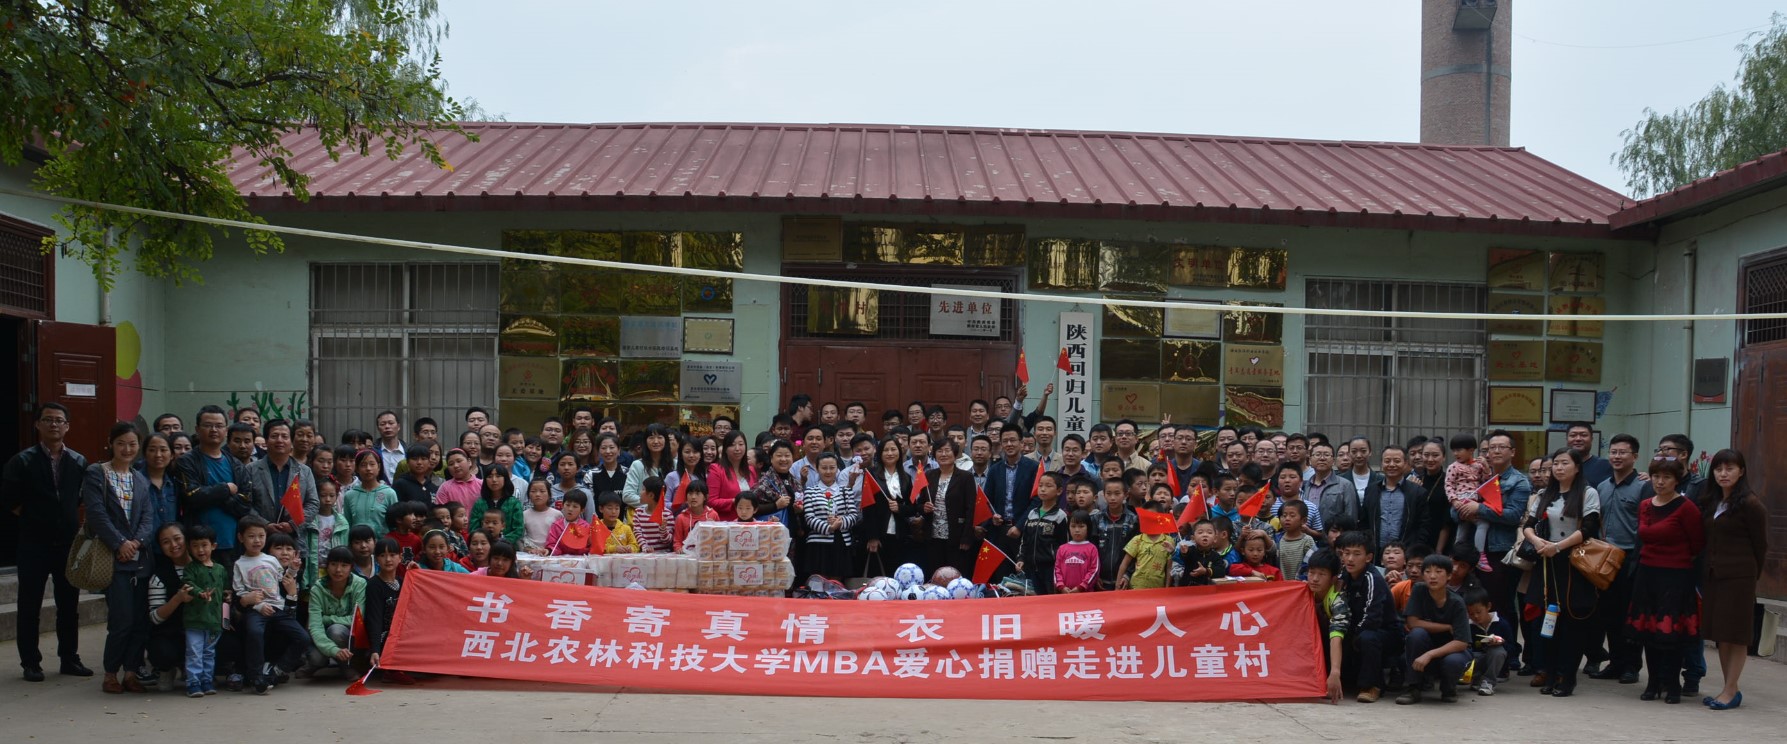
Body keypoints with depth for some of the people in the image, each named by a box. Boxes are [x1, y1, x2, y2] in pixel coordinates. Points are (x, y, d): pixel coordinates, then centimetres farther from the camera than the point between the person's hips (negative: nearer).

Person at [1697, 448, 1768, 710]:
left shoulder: (1750, 505, -8)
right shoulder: (1709, 502, 12)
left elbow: (1760, 545, -2)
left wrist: (1751, 575, 5)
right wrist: (1707, 569, 9)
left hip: (1738, 577, -7)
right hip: (1713, 575, 7)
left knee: (1734, 635, -2)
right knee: (1720, 635, 9)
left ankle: (1731, 691, 3)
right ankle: (1730, 689, 16)